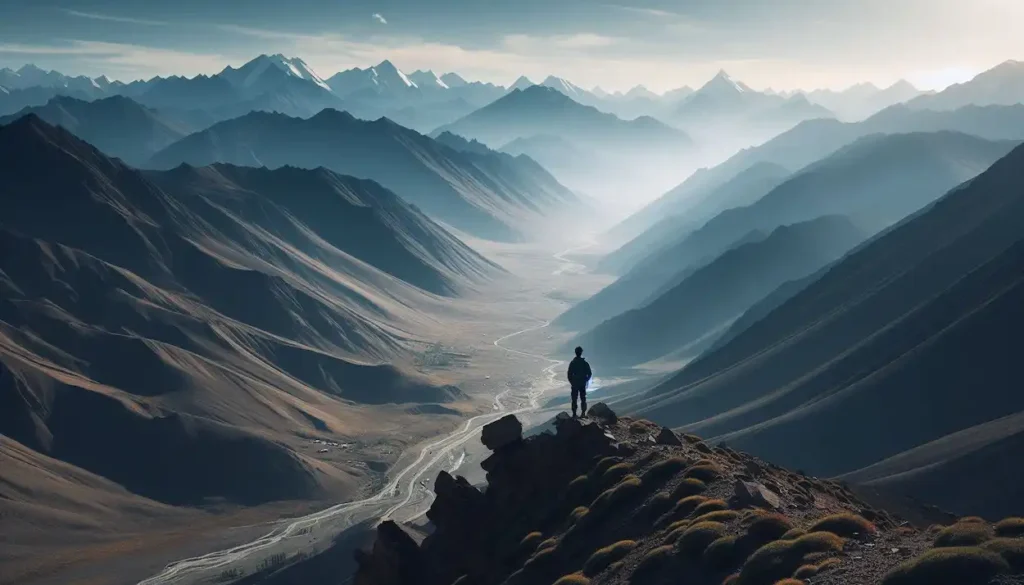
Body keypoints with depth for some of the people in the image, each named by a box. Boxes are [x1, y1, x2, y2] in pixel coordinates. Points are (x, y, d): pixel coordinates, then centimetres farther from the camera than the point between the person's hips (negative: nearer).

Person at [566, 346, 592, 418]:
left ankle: (574, 414, 3)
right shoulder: (585, 363, -5)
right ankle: (583, 413, 10)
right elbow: (589, 373, -2)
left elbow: (569, 374, -8)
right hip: (583, 384, 1)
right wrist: (586, 380, 15)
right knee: (583, 399, 12)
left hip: (574, 384, -1)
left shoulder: (572, 363, -9)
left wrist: (571, 382, 7)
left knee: (574, 399, 5)